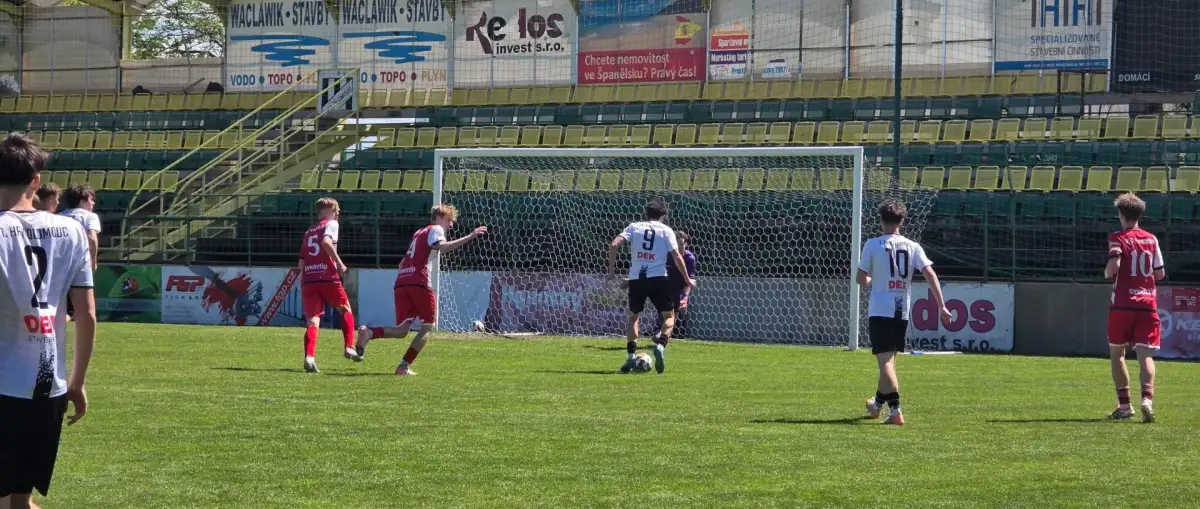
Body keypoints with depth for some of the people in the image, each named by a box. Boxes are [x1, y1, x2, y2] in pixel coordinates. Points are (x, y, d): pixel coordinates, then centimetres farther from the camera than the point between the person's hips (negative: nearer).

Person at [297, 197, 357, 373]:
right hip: (328, 278, -4)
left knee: (313, 320, -4)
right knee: (346, 310, 19)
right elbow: (326, 242, -17)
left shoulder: (309, 231, 24)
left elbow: (301, 262, 22)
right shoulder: (331, 224, 5)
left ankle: (309, 357, -24)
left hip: (308, 280, 4)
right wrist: (339, 263, -12)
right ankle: (349, 347, 12)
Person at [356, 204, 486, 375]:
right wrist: (469, 237, -16)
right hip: (419, 283, -7)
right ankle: (404, 366, -2)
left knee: (401, 331, 2)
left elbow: (402, 263, 35)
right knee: (428, 325, 8)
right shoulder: (436, 229, 8)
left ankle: (369, 332, -25)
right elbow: (441, 246, -15)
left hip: (401, 283, 7)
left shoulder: (419, 233, 32)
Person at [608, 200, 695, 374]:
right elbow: (677, 257, 0)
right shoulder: (666, 230, 6)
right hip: (658, 278, -2)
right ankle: (660, 345, -16)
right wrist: (687, 280, 11)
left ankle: (630, 357, 9)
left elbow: (614, 244, -2)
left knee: (634, 316, 20)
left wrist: (611, 268, 7)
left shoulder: (634, 227, 10)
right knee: (669, 316, 12)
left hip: (636, 279, 2)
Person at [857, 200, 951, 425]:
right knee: (889, 359, 20)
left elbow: (861, 279, -2)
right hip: (902, 311, 4)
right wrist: (941, 306, -6)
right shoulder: (912, 247, 2)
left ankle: (895, 410, -21)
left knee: (885, 360, -8)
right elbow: (930, 274, -6)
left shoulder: (873, 245, -5)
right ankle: (878, 404, 38)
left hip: (880, 311, -4)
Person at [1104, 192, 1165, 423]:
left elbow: (1113, 267, -18)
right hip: (1148, 303, 3)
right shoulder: (1151, 239, 10)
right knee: (1145, 354, -3)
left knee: (1116, 352, 14)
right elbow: (1160, 273, 12)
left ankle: (1124, 404, 11)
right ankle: (1147, 397, -28)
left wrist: (1107, 273, 3)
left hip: (1122, 304, -3)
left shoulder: (1118, 238, -3)